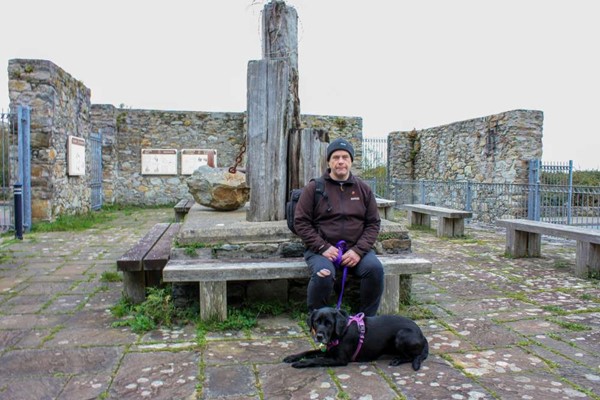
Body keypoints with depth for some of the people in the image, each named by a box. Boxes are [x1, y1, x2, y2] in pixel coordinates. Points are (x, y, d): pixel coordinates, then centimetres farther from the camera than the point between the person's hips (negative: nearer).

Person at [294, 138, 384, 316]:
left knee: (375, 268, -24)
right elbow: (301, 222, -2)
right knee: (323, 274, -32)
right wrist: (323, 248, -14)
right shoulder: (314, 188, 1)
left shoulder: (363, 189, 9)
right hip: (322, 249, -2)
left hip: (355, 249, 3)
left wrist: (358, 250, -9)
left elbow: (373, 223, 7)